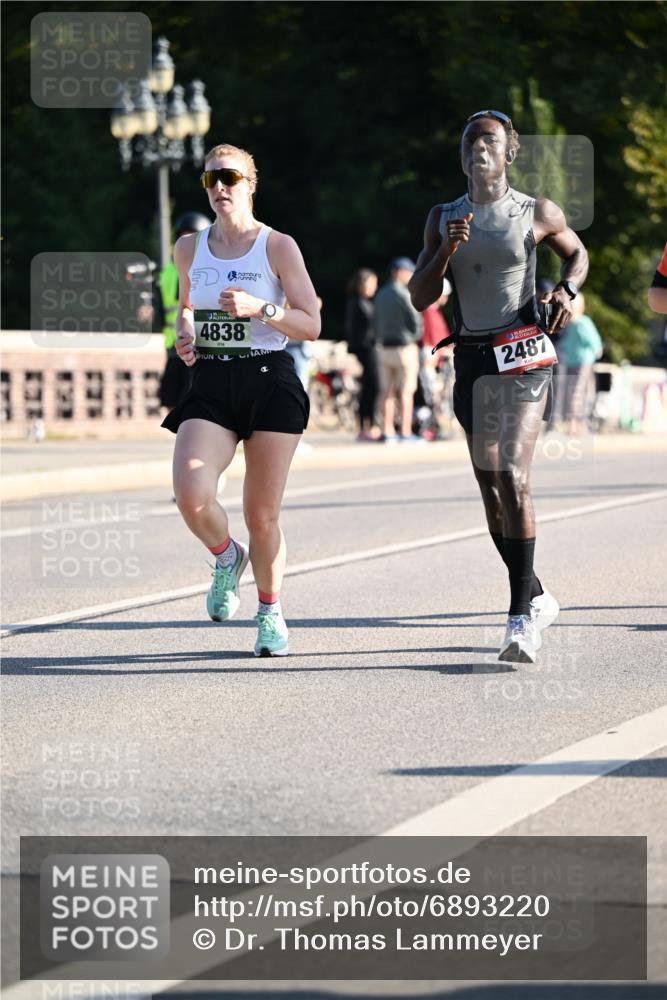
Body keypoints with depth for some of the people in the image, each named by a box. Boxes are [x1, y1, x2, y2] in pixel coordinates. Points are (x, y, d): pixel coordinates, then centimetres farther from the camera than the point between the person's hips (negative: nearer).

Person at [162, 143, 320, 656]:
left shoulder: (278, 247, -1)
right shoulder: (190, 248, 10)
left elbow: (311, 325, -2)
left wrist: (259, 308, -17)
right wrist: (185, 335, 7)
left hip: (269, 383, -2)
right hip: (210, 385, 2)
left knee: (262, 514, 1)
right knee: (191, 495, -22)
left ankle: (270, 612, 24)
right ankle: (226, 557, 12)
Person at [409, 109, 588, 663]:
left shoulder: (538, 214, 1)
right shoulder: (444, 219, 9)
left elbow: (577, 252, 19)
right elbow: (420, 297, 4)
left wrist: (567, 290, -1)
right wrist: (447, 250, -12)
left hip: (523, 357, -5)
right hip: (472, 360, 5)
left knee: (513, 478, -18)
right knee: (491, 490, 8)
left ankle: (522, 618, -18)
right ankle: (537, 598, 26)